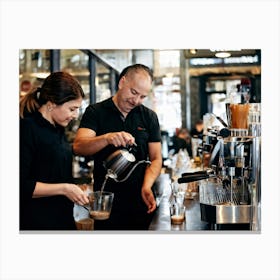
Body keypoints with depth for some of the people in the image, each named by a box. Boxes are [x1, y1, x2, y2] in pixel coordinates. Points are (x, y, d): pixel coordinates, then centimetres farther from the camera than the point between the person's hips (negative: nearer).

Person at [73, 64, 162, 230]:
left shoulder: (149, 117, 6)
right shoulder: (95, 112, -1)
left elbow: (156, 159, 3)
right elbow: (78, 146, -16)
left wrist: (146, 187, -16)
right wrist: (107, 138, -34)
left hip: (140, 200, 2)